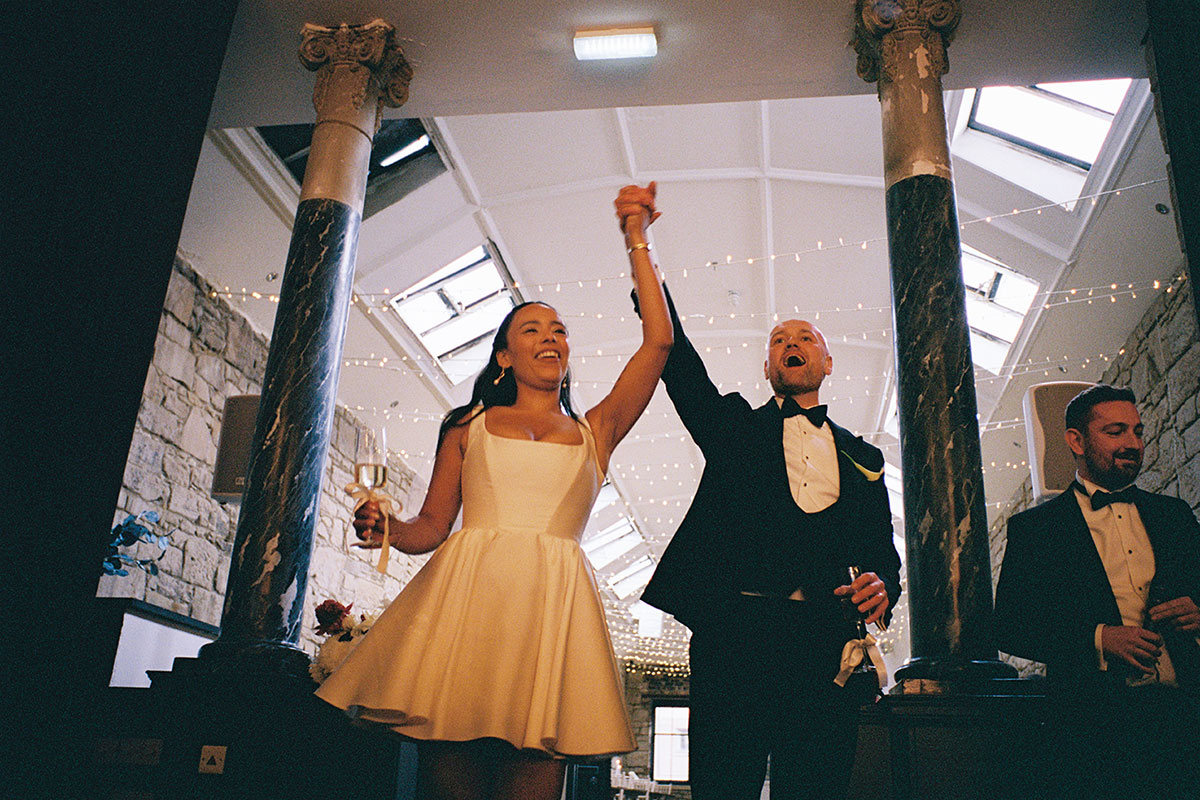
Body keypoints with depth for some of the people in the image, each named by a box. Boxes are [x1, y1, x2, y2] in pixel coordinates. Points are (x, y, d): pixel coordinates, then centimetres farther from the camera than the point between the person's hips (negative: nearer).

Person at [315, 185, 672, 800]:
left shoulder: (595, 431, 18)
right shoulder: (467, 426, 18)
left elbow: (658, 340, 12)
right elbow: (431, 526, 14)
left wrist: (636, 242, 16)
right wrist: (385, 527, -8)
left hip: (553, 604, 1)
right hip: (466, 593, 0)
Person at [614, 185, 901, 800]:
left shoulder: (862, 459, 23)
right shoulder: (734, 426, 18)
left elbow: (883, 550, 19)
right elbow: (675, 352, 6)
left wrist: (882, 586, -7)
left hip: (828, 645, 2)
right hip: (735, 632, -1)